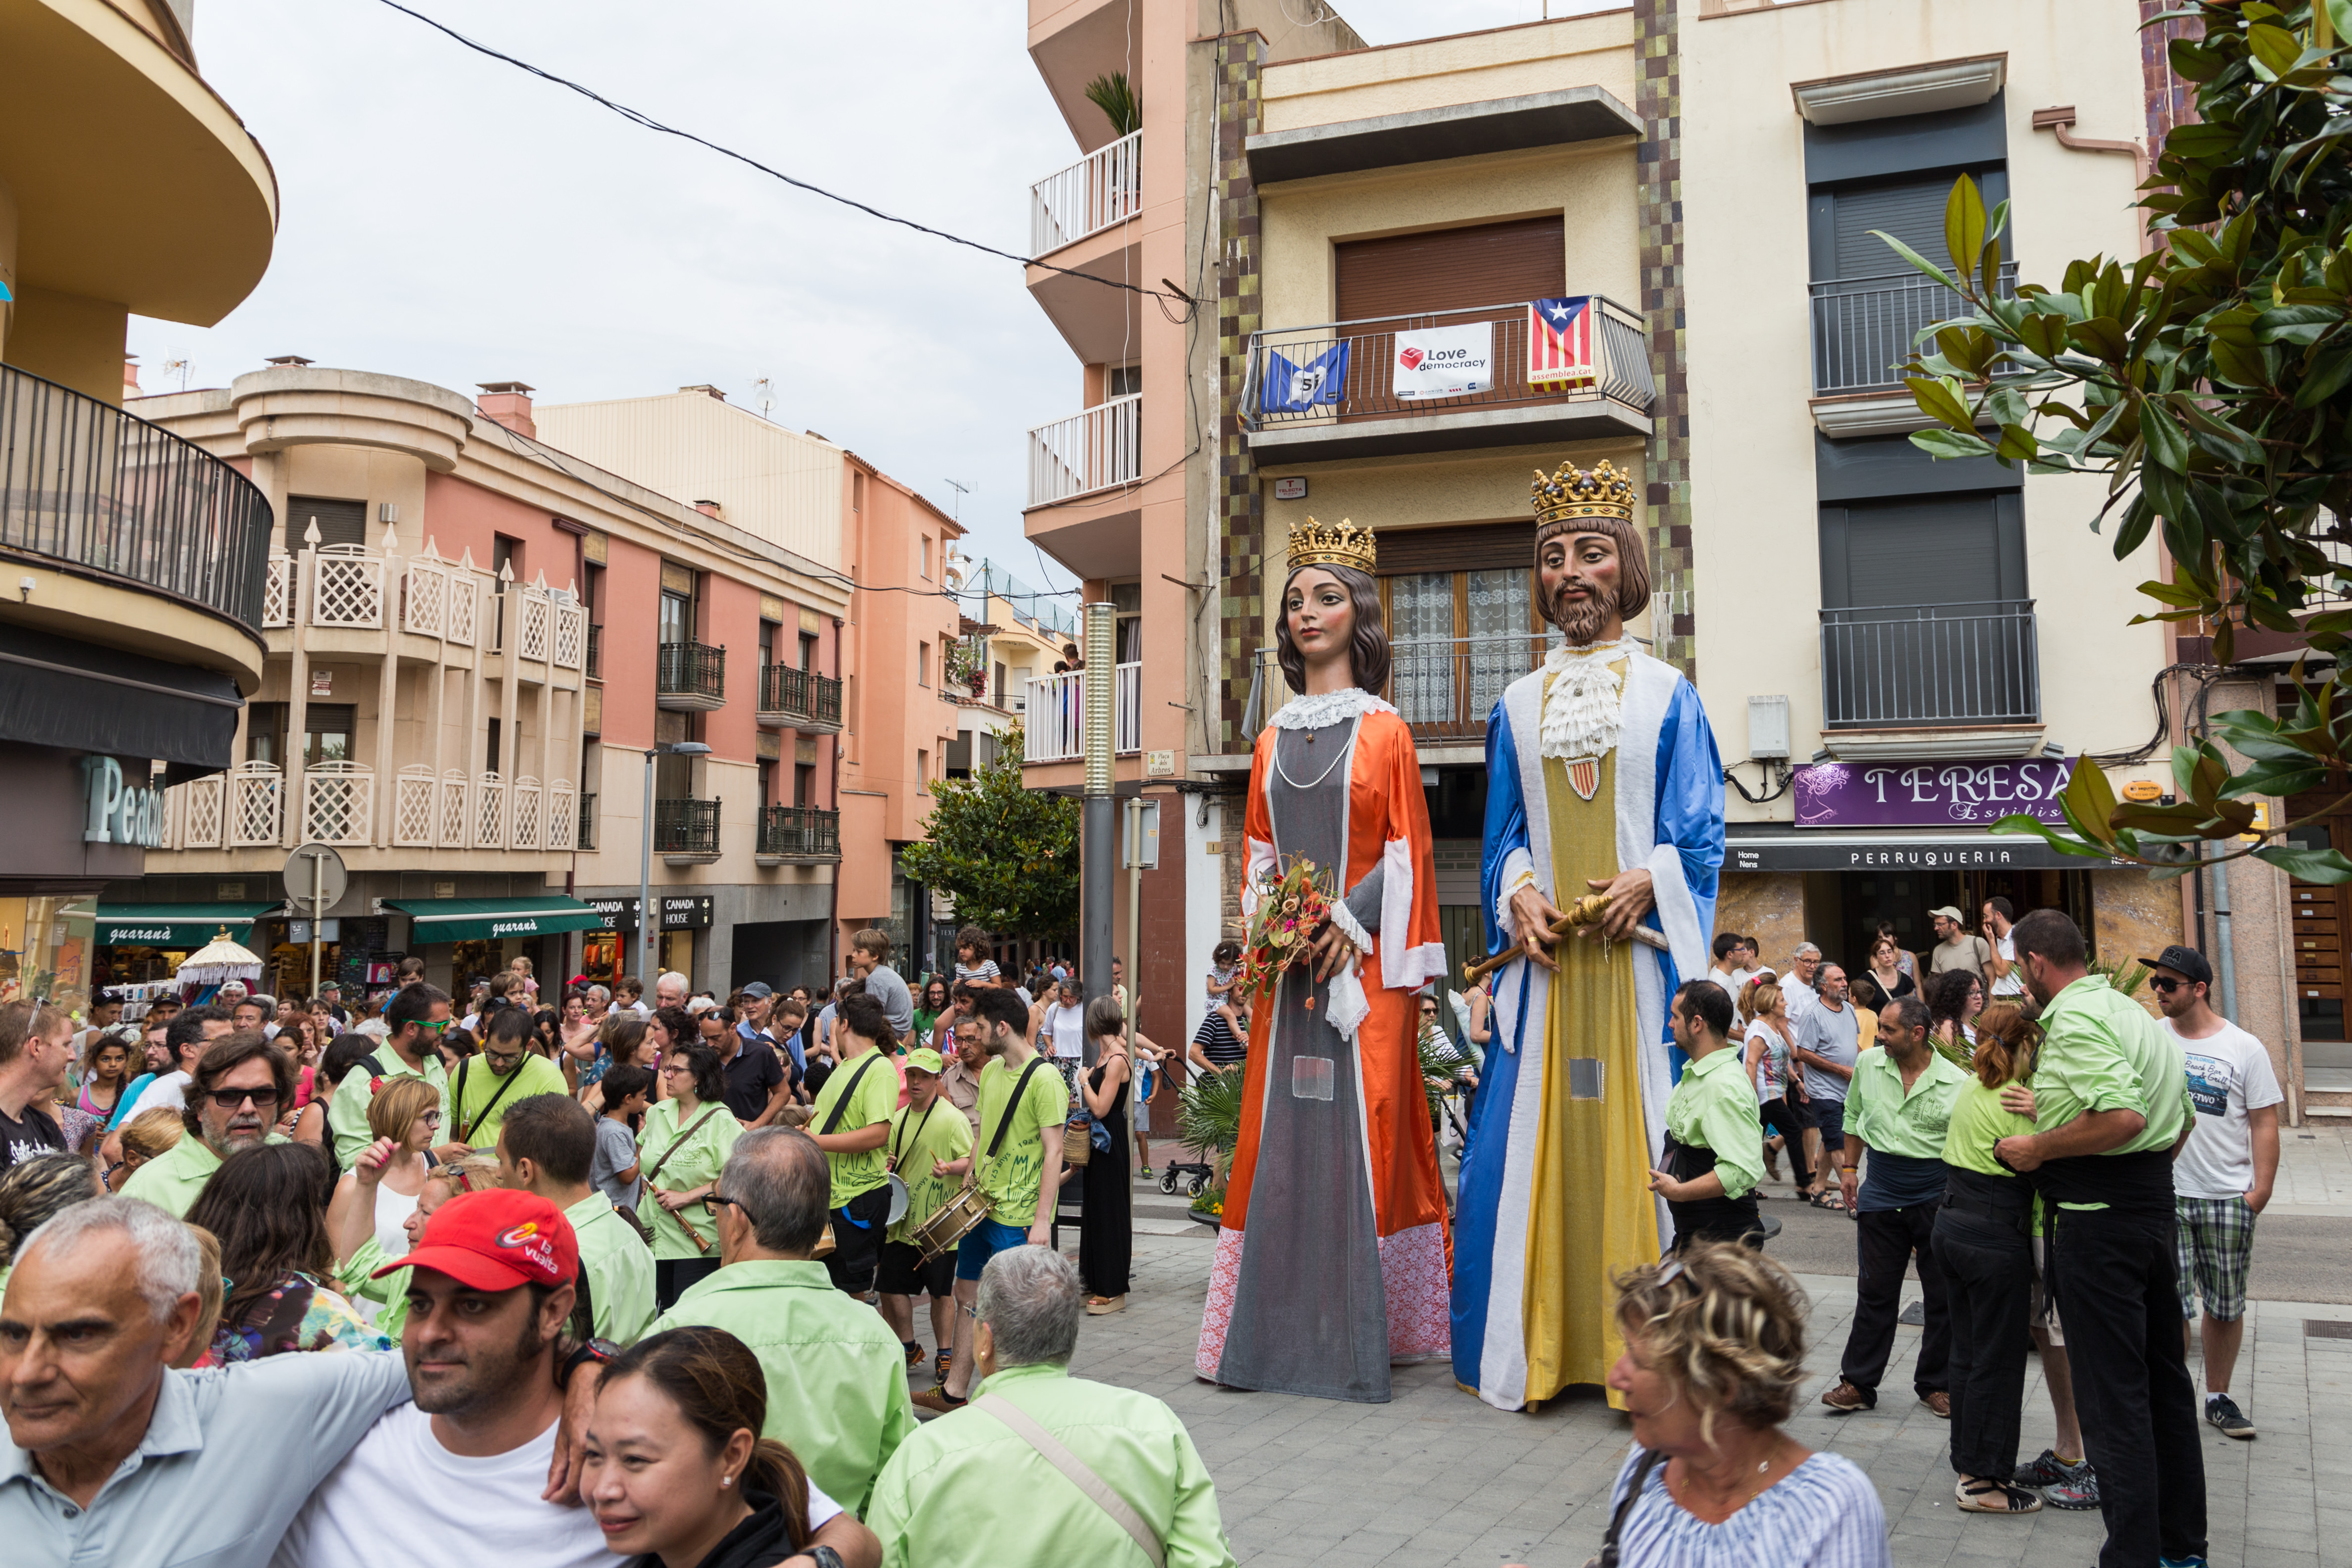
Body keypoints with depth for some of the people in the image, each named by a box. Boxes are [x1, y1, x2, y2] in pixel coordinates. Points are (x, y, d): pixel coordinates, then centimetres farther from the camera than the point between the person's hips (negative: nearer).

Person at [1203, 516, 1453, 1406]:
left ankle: (1362, 1336, 4)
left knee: (1362, 1125, -5)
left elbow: (1406, 849, -2)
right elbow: (1258, 850, 16)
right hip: (1289, 961, 4)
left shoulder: (1383, 730, 3)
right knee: (1280, 1131, 2)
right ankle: (1275, 1333, 8)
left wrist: (1350, 924, -12)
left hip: (1363, 957, -4)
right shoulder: (1274, 738, 15)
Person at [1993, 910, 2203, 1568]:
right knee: (2164, 1376, 18)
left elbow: (2122, 1116, -29)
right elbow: (2181, 1118, 20)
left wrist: (2036, 1149, -17)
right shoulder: (2131, 1011, 14)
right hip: (2154, 1205, 10)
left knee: (2112, 1395, -3)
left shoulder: (2074, 1019, -17)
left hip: (2097, 1218, -10)